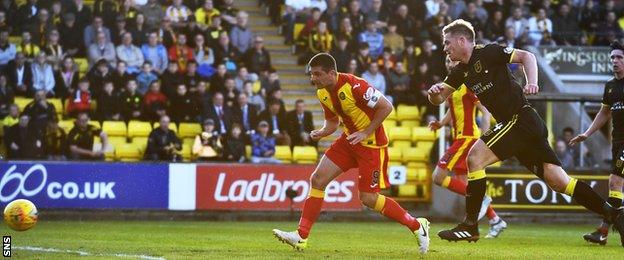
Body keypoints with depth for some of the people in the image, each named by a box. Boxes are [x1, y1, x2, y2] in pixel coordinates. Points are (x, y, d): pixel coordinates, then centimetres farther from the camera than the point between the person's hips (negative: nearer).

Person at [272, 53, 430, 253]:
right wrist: (321, 133, -8)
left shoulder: (354, 86, -26)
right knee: (317, 179, -3)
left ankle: (417, 226, 8)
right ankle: (301, 237, -1)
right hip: (349, 140, 8)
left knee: (368, 199, -8)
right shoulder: (322, 93, 0)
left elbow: (386, 107, -20)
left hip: (372, 143, -8)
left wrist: (366, 133, -22)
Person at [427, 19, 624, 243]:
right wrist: (434, 92, -6)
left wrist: (532, 82, -24)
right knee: (558, 181, 3)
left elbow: (526, 56, -9)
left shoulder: (488, 53, -6)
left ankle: (470, 226, -11)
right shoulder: (461, 72, 17)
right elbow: (439, 98, 17)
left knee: (474, 157, -14)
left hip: (521, 119, -9)